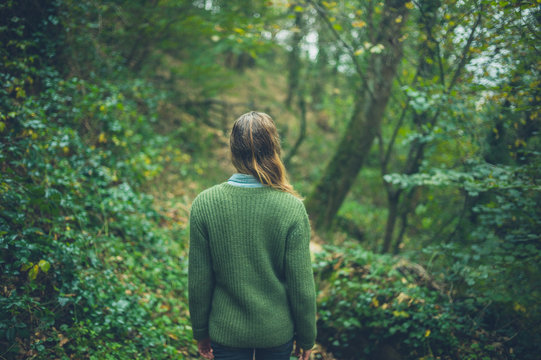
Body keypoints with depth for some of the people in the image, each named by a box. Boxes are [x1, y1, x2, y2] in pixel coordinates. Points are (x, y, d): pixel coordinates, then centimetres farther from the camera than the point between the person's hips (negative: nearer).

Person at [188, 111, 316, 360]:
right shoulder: (292, 208, -18)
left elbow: (198, 280, -7)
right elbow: (302, 283, -12)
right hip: (278, 330, 0)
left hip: (226, 330, 1)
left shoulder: (203, 204, -15)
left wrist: (200, 331, 8)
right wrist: (306, 337, 4)